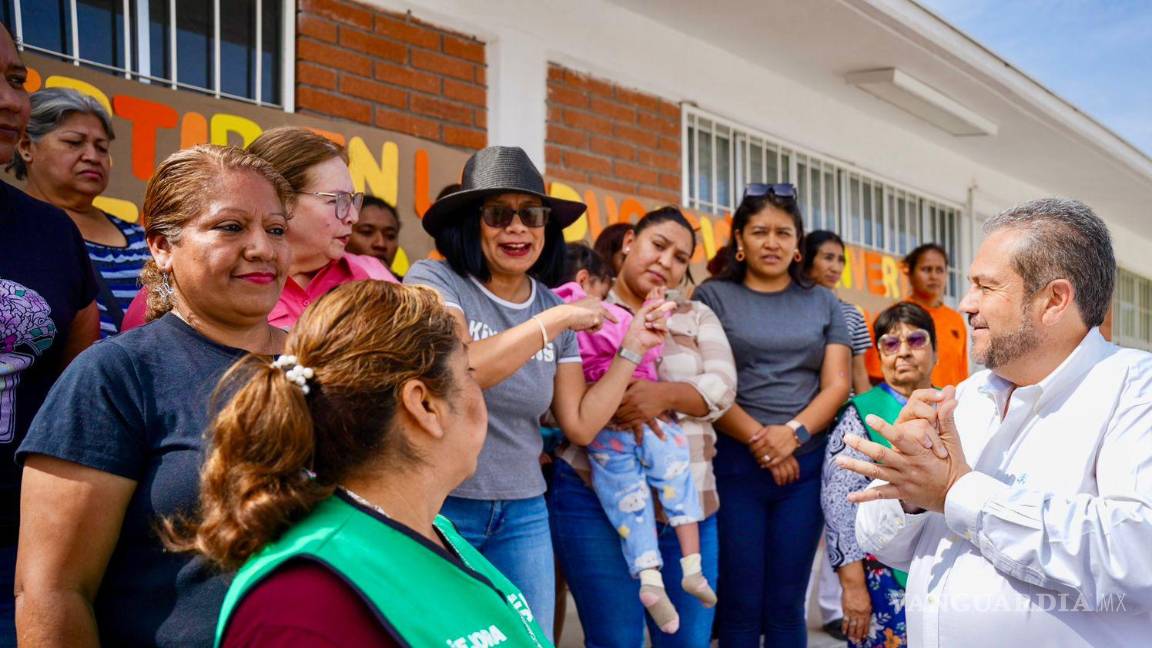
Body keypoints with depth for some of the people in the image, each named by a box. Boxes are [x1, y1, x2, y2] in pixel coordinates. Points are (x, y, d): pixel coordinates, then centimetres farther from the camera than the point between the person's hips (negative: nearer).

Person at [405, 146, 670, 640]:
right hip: (441, 505, -5)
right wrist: (556, 320, -22)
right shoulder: (433, 281, -9)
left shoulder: (552, 306, 6)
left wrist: (632, 348, 0)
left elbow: (580, 426, 5)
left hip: (523, 512, 5)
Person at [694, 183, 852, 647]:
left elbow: (837, 384, 4)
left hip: (806, 464, 3)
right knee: (740, 604, 2)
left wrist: (793, 433, -13)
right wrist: (757, 440, -15)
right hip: (734, 461, -2)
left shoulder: (823, 303, 12)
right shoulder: (713, 296, 3)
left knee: (786, 604, 8)